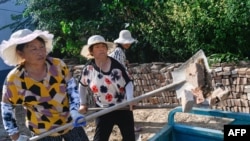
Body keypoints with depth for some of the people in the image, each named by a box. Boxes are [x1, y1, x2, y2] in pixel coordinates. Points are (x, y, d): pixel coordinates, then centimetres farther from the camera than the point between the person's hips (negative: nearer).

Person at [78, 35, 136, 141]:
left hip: (123, 108, 0)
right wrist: (83, 103, 6)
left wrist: (130, 99, -26)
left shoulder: (116, 65, -13)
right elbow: (82, 85, 10)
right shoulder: (88, 68, -8)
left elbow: (128, 83, -10)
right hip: (103, 111, 1)